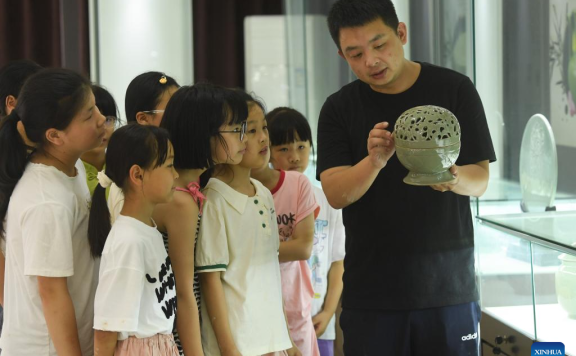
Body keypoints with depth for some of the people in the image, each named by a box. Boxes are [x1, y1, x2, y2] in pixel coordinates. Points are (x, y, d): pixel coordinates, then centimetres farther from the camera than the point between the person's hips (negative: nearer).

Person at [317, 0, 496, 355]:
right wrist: (374, 162, -26)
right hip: (371, 291, 1)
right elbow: (335, 194, -7)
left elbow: (480, 180, -1)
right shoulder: (339, 109, 3)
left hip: (448, 284, 0)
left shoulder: (454, 89, 0)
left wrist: (453, 178, -23)